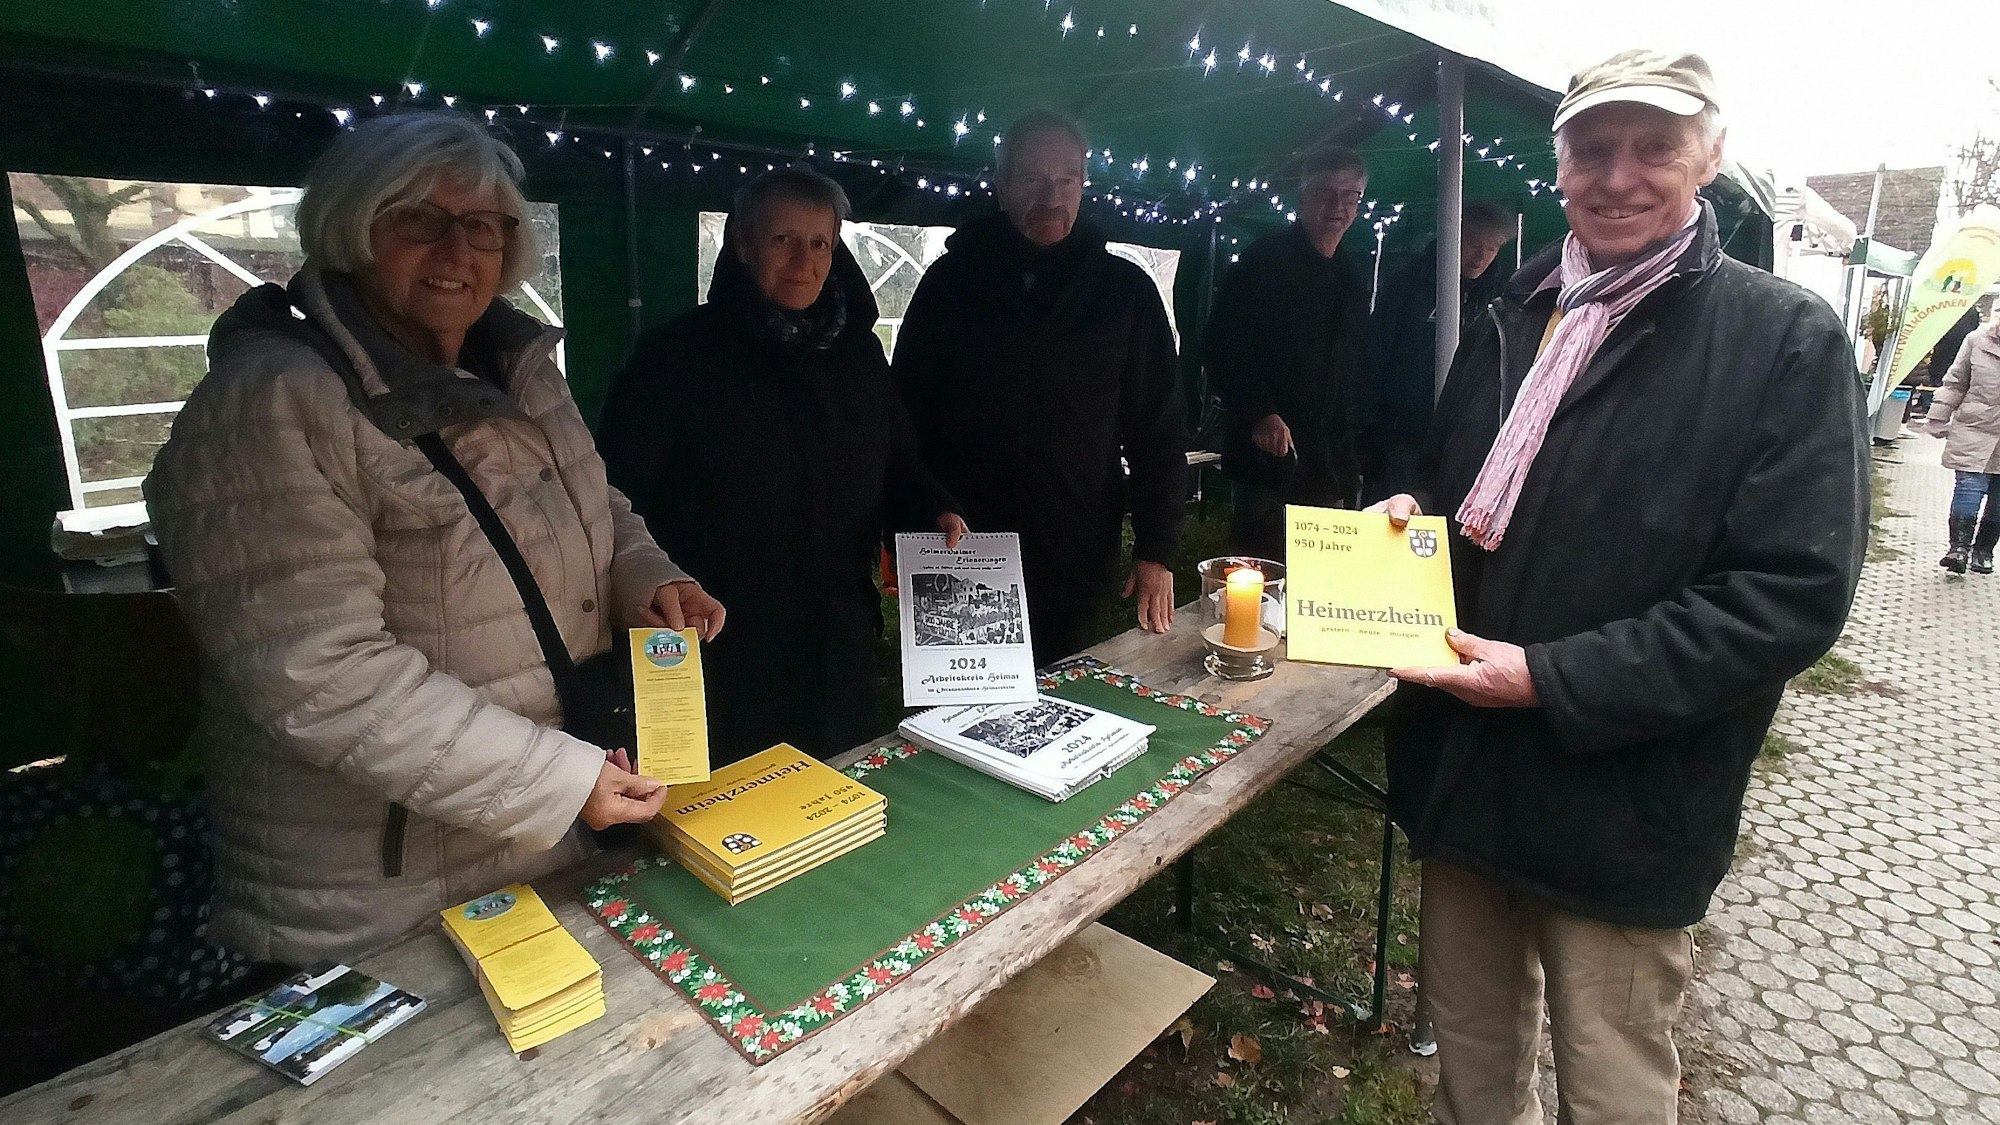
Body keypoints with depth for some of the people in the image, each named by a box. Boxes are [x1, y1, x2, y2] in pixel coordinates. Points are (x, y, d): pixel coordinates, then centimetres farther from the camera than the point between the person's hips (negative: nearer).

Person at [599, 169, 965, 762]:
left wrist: (936, 514, -6)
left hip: (839, 648, 5)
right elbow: (619, 496, -9)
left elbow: (900, 468, 14)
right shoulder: (677, 353, -8)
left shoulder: (857, 350, 7)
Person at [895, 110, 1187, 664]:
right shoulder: (950, 282, 3)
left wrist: (1156, 551, -2)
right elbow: (908, 416, 6)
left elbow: (1159, 432, 5)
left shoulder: (1126, 290, 4)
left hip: (1073, 575, 0)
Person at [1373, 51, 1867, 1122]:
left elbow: (1793, 593, -15)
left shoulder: (1787, 340, -8)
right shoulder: (1505, 328, 9)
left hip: (1623, 809, -4)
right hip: (1462, 776, 5)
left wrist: (1552, 680, -21)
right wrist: (1410, 511, -4)